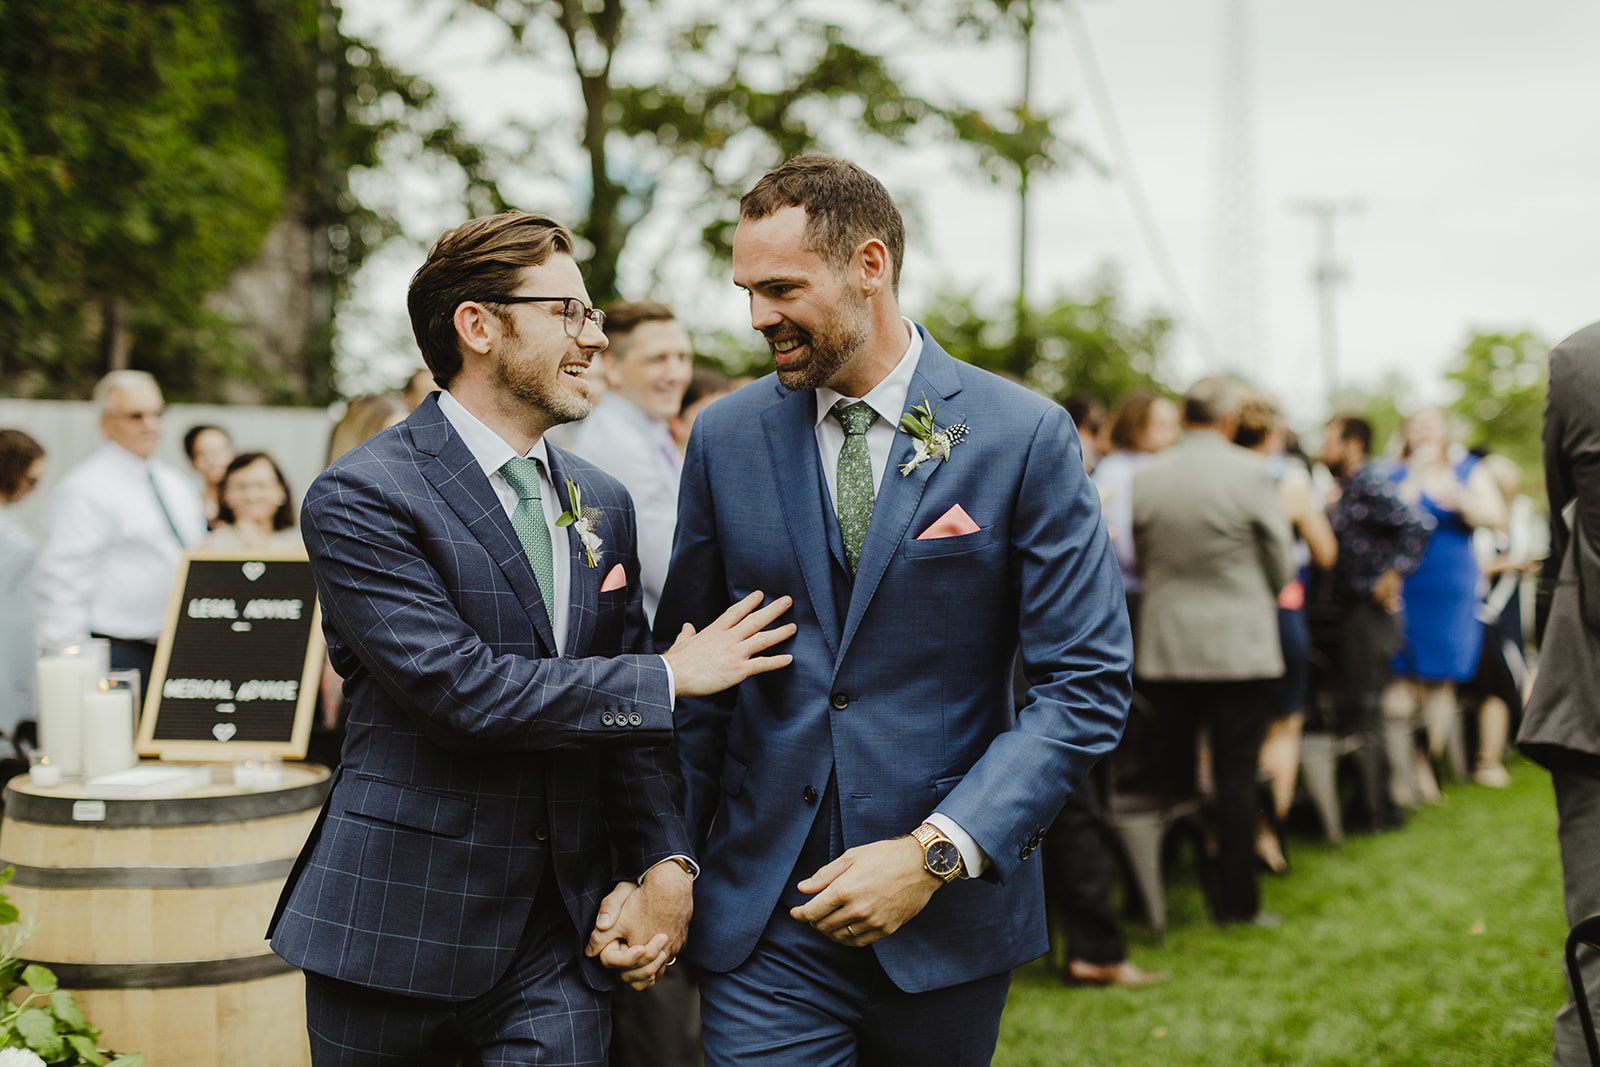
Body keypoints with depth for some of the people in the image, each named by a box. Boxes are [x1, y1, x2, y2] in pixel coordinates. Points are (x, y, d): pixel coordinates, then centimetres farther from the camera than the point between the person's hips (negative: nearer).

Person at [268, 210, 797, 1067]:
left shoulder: (602, 504, 11)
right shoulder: (361, 499, -10)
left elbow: (627, 722, 13)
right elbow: (457, 688, -21)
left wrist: (665, 865, -3)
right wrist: (670, 675, -14)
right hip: (399, 932, -5)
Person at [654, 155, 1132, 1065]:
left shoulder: (1026, 436, -6)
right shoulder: (726, 438, 3)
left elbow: (1088, 686, -8)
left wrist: (937, 852, -16)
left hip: (950, 915, -1)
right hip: (763, 921, 2)